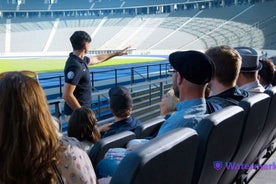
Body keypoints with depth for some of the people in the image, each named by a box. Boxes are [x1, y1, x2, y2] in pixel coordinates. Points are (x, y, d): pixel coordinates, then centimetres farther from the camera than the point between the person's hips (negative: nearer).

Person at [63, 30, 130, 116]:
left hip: (82, 109, 9)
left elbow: (97, 59, 26)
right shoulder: (75, 66, -24)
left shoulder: (80, 59, 5)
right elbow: (67, 95, -27)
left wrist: (117, 53, 34)